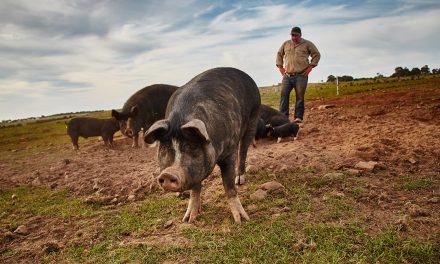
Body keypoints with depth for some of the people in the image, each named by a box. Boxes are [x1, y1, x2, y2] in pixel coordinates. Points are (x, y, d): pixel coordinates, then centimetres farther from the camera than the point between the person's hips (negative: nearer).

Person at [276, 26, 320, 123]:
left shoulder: (307, 44, 7)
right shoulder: (286, 44, 15)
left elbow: (317, 54, 11)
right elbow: (279, 54, 26)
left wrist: (310, 67, 1)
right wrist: (280, 67, 14)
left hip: (301, 76, -2)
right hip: (287, 75, 3)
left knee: (300, 97, -4)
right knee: (283, 94, -9)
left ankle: (298, 117, 1)